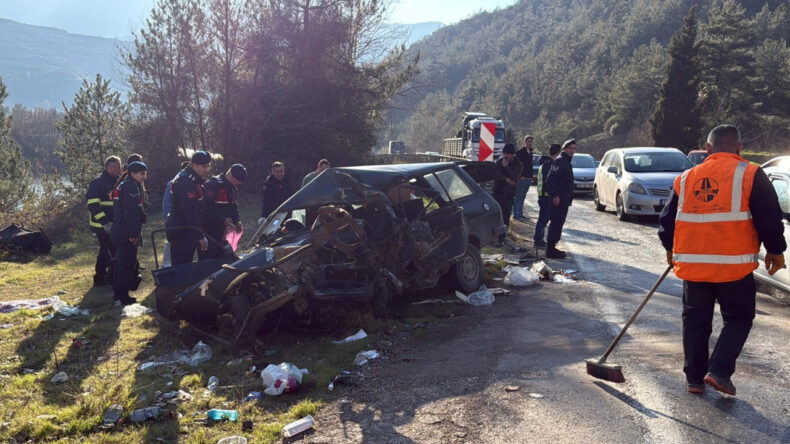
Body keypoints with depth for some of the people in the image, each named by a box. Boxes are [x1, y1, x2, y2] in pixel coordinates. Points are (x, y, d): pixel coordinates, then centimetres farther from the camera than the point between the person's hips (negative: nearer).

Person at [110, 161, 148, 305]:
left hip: (119, 232, 11)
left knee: (121, 263, 18)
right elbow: (131, 212, -22)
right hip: (127, 234, -11)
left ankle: (118, 293, 26)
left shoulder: (122, 186, 19)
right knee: (127, 265, -5)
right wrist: (133, 233, -23)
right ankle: (123, 296, -2)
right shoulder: (131, 187, -14)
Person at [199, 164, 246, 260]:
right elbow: (207, 208, -24)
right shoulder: (213, 184, -17)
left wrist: (236, 222, 0)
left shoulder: (233, 188, 12)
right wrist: (223, 220, -26)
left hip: (222, 230, 9)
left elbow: (233, 207, 18)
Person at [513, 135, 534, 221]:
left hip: (528, 178, 7)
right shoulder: (519, 152, -6)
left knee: (523, 197, 10)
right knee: (518, 197, -6)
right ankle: (516, 214, -4)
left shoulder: (530, 153, 17)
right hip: (521, 178, -7)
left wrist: (531, 177, 15)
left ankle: (520, 214, 14)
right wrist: (521, 176, -16)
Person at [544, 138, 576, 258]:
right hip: (558, 199, -10)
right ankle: (550, 250, -7)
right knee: (555, 224, -9)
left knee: (558, 224, 12)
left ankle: (552, 248, 19)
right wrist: (555, 195, -24)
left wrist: (569, 197, 19)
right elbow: (551, 179, -20)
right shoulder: (559, 161, -11)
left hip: (564, 200, 10)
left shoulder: (567, 162, 20)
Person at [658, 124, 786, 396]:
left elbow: (667, 219, 14)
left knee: (695, 320, 14)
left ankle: (694, 378, 19)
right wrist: (775, 250, 9)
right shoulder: (750, 175, -5)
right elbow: (769, 218, -5)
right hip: (734, 265, -3)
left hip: (692, 265, 3)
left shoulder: (686, 178, 7)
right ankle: (719, 371, -1)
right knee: (738, 318, 13)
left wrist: (671, 249, 29)